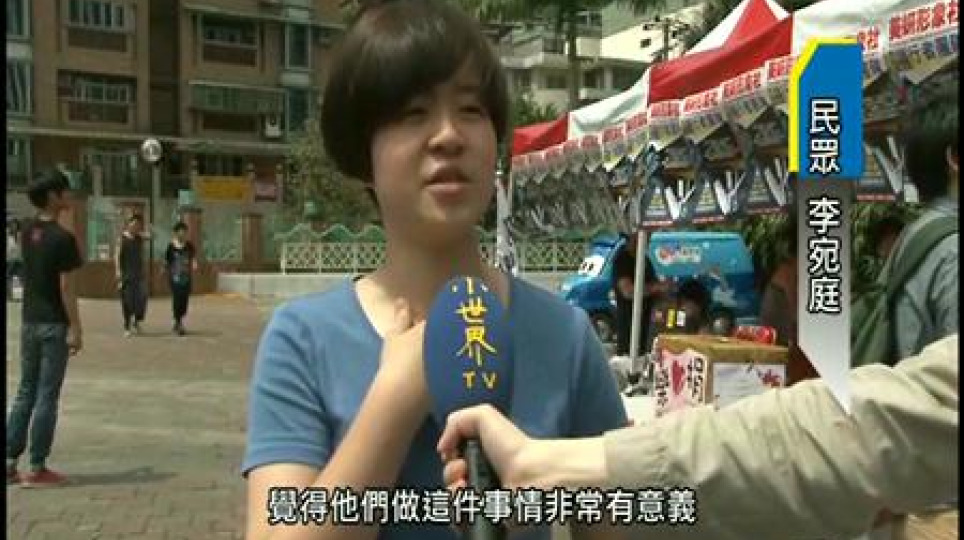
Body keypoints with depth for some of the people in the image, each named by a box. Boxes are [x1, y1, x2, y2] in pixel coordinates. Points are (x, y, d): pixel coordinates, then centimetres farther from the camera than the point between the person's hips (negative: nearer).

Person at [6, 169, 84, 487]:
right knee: (47, 396, -1)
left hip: (29, 321, 7)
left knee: (25, 392, 14)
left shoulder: (28, 232, 7)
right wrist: (76, 328, -13)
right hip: (54, 324, -7)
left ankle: (10, 462, 16)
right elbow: (66, 288, -17)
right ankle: (37, 468, 4)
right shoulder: (63, 238, -16)